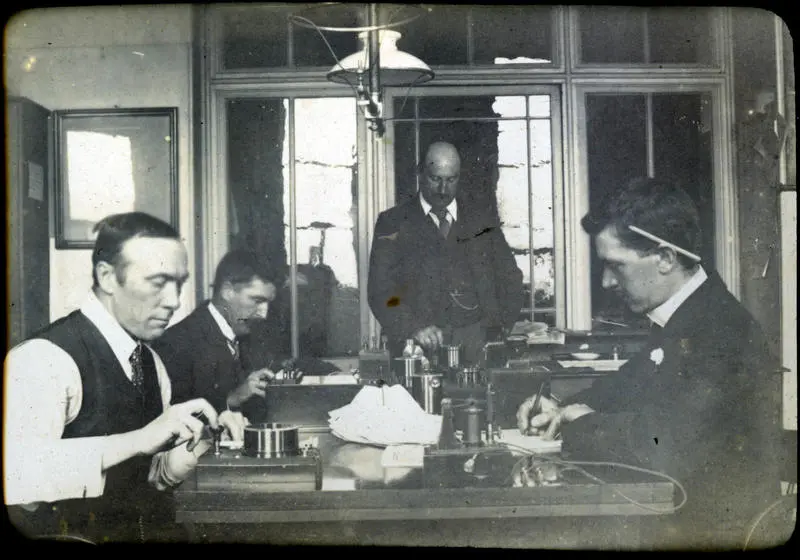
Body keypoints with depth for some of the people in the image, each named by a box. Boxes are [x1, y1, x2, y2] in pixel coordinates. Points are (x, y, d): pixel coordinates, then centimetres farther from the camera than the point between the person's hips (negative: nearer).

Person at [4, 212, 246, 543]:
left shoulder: (150, 361, 7)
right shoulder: (43, 357, -15)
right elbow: (16, 475, -30)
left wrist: (196, 448, -7)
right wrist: (138, 439, -32)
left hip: (148, 531, 6)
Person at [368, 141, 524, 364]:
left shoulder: (484, 222, 15)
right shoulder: (392, 224, 7)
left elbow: (510, 281, 16)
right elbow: (380, 290, 0)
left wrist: (498, 328, -1)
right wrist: (413, 328, -17)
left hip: (478, 339, 2)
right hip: (421, 345, -1)